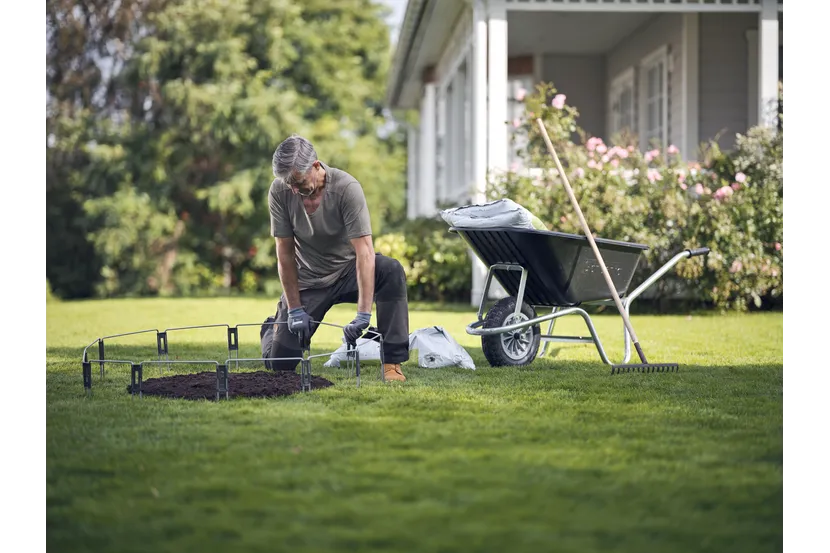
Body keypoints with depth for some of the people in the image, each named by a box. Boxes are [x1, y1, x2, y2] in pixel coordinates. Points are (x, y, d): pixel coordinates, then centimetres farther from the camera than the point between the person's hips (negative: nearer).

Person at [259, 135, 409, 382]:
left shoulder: (346, 187, -27)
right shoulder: (279, 191, -18)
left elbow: (364, 251, -32)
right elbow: (285, 252, -11)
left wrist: (363, 314, -40)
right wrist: (294, 309, -14)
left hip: (348, 269, -1)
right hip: (307, 279, 2)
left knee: (391, 271, -35)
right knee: (279, 362, -6)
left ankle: (392, 362, -29)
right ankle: (274, 326, 32)